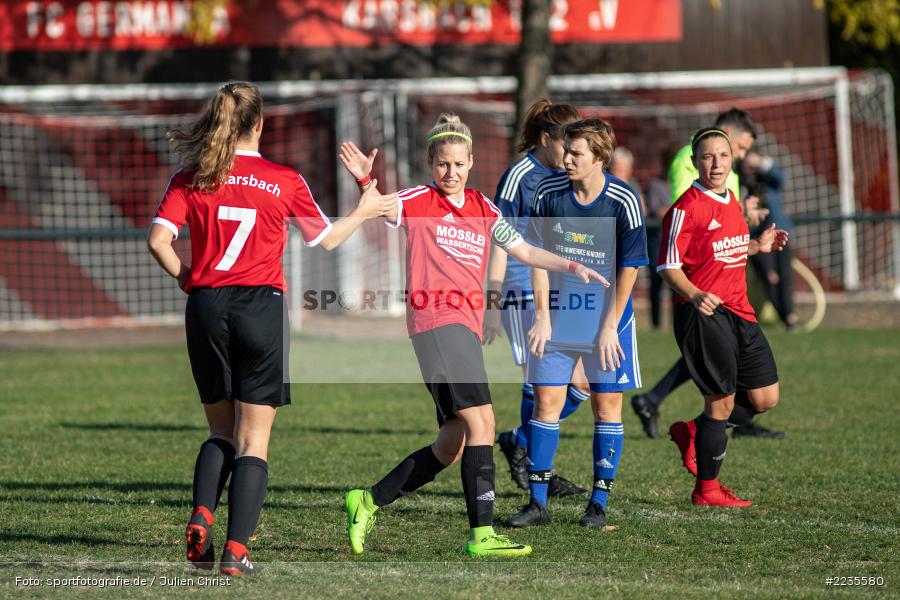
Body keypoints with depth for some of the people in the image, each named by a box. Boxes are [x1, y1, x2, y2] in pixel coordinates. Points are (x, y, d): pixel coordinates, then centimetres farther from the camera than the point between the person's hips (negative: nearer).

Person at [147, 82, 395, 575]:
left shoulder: (190, 179, 2)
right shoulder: (285, 181, 0)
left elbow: (158, 241, -7)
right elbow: (327, 240, 10)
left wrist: (186, 277, 10)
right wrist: (364, 211, 28)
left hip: (206, 308, 2)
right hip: (262, 308, -2)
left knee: (221, 430, 17)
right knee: (253, 439, 2)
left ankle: (201, 517, -7)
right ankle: (236, 551, -7)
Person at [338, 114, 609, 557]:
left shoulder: (483, 209, 18)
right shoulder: (419, 201, 2)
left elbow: (523, 251, 23)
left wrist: (571, 267, 12)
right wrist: (365, 181, -31)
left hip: (466, 328, 8)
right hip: (436, 321, -8)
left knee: (452, 445, 8)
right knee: (481, 420, -18)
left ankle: (367, 502, 19)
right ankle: (482, 533, -20)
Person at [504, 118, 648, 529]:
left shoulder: (624, 201, -14)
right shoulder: (548, 193, -6)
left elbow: (630, 267, -9)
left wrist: (610, 326, -10)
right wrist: (543, 317, -2)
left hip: (607, 318, -2)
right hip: (558, 317, 2)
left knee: (607, 405, 0)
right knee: (546, 401, 0)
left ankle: (598, 505, 9)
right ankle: (537, 504, 6)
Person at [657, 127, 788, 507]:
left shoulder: (731, 202, 13)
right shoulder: (686, 208, -12)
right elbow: (668, 266, -13)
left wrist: (758, 246, 14)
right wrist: (694, 295, -28)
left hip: (739, 312, 8)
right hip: (703, 315, -8)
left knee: (765, 398, 9)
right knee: (722, 401, -4)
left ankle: (693, 433, 28)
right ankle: (707, 489, 11)